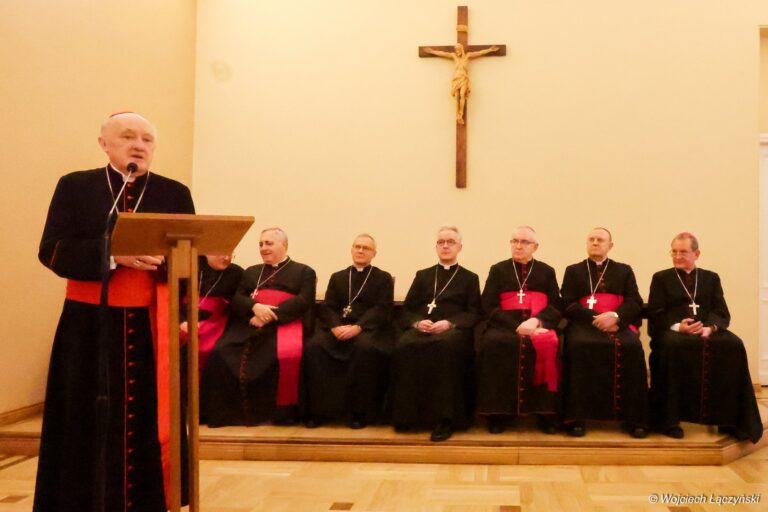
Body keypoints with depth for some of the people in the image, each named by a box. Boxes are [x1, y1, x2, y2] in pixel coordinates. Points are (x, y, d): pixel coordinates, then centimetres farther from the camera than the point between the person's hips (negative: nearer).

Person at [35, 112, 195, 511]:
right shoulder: (75, 187, 5)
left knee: (148, 424, 3)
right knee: (89, 426, 3)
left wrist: (163, 260, -21)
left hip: (152, 327, 1)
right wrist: (113, 255, -19)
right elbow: (52, 250, -5)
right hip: (90, 327, 0)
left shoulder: (175, 194, 7)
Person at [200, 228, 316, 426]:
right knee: (221, 352, -25)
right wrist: (255, 307, -9)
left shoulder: (304, 272, 15)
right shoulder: (251, 272, 28)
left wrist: (270, 316, -13)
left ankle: (285, 409, -20)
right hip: (250, 324, 4)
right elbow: (236, 300, 16)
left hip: (285, 323, -4)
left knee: (287, 355, -36)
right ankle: (230, 411, -19)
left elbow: (302, 301, -2)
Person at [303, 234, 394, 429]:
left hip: (368, 328, -3)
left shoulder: (384, 278, 13)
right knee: (313, 347, -27)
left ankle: (359, 412, -25)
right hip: (339, 327, 3)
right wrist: (335, 326, -14)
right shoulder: (337, 277, 23)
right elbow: (327, 307, 10)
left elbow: (381, 309, -2)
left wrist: (357, 327, -19)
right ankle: (318, 410, -19)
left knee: (365, 348, -38)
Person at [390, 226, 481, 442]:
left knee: (446, 346, -39)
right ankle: (407, 414, -26)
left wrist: (449, 323, -13)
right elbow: (407, 310, 15)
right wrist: (417, 322, -9)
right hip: (421, 329, 2)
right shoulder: (422, 275, 26)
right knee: (404, 346, -34)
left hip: (454, 330, -2)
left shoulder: (469, 278, 20)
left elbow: (473, 314, 6)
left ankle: (444, 418, -37)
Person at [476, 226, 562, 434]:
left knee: (549, 344, -34)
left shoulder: (547, 272, 18)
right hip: (505, 324, 0)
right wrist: (516, 325, -13)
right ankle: (498, 411, -25)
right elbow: (489, 307, 3)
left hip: (538, 325, 1)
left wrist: (536, 320, -14)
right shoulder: (498, 270, 15)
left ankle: (546, 411, -24)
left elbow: (556, 307, 8)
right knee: (492, 343, -34)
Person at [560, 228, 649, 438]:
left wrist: (615, 316, -15)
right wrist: (596, 319, -12)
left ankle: (634, 418, -25)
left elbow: (635, 303, 7)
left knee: (632, 347, -31)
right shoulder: (573, 271, 18)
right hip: (585, 323, -1)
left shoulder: (624, 270, 21)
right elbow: (568, 305, 4)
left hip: (618, 323, 1)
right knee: (579, 345, -35)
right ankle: (577, 417, -31)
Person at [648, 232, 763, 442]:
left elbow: (722, 313, 7)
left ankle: (730, 419, -22)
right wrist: (678, 327, -19)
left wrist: (709, 327, -17)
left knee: (734, 346, -29)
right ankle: (669, 419, -31)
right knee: (672, 346, -38)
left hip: (707, 330, 2)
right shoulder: (661, 278, 15)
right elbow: (655, 315, 2)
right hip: (672, 331, -2)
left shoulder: (711, 278, 21)